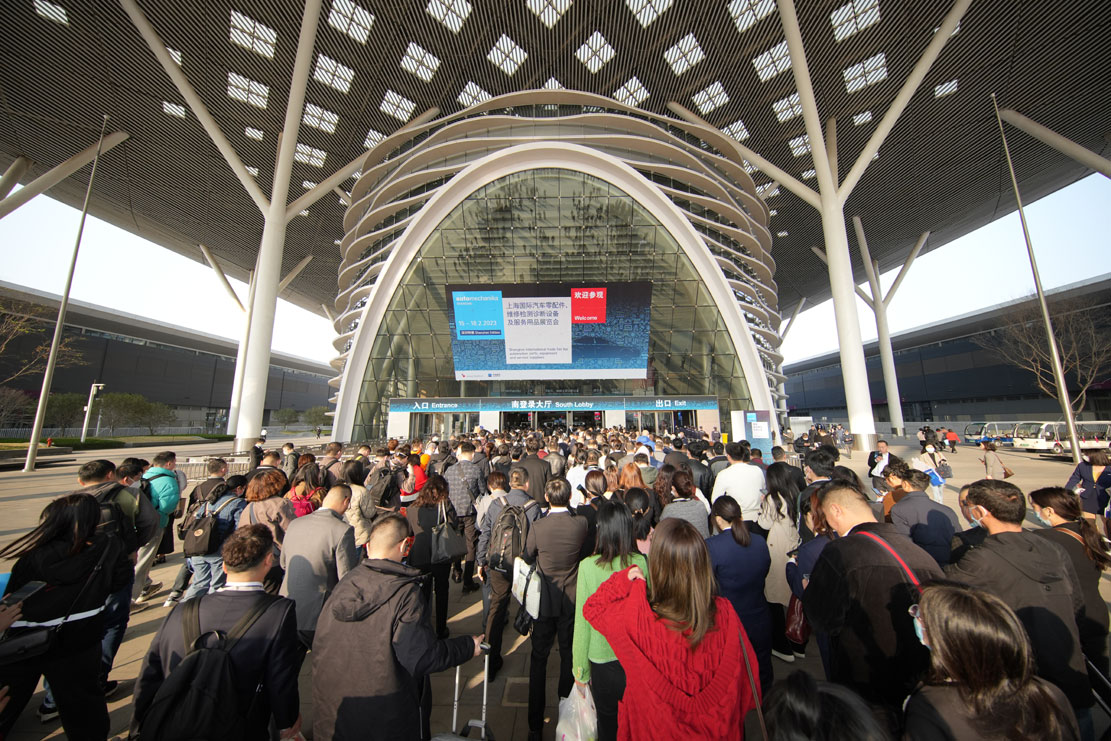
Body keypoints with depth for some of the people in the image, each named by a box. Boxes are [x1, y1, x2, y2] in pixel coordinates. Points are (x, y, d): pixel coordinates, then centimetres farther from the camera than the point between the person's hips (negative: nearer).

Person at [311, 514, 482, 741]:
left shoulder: (342, 584, -9)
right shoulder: (406, 593, -27)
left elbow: (319, 646, 3)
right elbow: (422, 658, -26)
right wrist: (468, 646, -11)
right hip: (385, 718, -4)